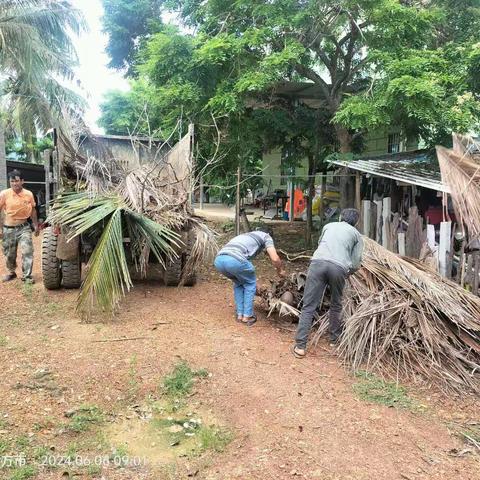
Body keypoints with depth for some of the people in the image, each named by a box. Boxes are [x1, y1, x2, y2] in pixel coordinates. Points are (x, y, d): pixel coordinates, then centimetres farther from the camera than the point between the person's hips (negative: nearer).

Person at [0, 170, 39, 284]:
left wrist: (36, 225, 13)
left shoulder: (29, 194, -4)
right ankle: (11, 272, 36)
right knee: (9, 254, 13)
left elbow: (33, 210, 10)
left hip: (24, 228, 0)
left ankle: (27, 276, 0)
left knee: (27, 252, -9)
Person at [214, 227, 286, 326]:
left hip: (218, 260, 7)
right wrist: (280, 271, 30)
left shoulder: (246, 236, 42)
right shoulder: (266, 236, 23)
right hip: (234, 259, -6)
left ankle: (240, 315, 30)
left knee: (238, 283, 31)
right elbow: (275, 259, 8)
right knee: (250, 283, 22)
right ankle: (247, 316, 21)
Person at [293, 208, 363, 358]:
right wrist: (346, 274, 37)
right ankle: (335, 338, 36)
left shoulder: (329, 226, 31)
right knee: (336, 306, 23)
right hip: (339, 267, 0)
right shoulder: (356, 235, 25)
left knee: (308, 306, 1)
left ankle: (300, 346, -4)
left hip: (318, 262, 1)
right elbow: (356, 263, 18)